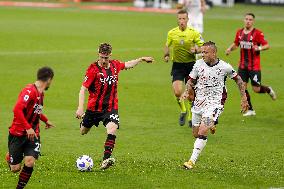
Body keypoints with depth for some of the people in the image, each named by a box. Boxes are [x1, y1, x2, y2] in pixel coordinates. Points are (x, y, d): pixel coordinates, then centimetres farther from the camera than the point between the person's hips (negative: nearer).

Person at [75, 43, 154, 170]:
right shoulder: (93, 69, -16)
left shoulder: (115, 65, -1)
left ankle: (106, 159, -29)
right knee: (83, 132, 17)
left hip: (111, 107, 2)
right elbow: (83, 89, -18)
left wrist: (141, 59, 28)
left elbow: (127, 65, 25)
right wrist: (80, 108, -27)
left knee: (112, 130, -25)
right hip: (94, 107, -2)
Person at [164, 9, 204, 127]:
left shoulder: (194, 33, -5)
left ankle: (191, 117, 21)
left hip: (191, 65, -1)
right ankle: (183, 111, 13)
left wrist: (195, 50, -19)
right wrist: (166, 55, 0)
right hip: (177, 65, 1)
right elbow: (167, 45, 17)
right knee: (177, 92, -15)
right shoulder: (171, 33, 0)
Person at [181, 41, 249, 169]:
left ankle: (192, 161, -16)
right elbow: (191, 81, 10)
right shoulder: (199, 64, -3)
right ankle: (211, 126, 44)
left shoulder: (225, 67, -9)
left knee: (202, 132, -19)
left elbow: (238, 79, 8)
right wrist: (187, 92, -10)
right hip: (199, 101, 4)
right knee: (195, 134, 10)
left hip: (215, 103, -4)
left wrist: (244, 98, 8)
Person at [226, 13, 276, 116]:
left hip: (254, 66, -5)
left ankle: (269, 90, 31)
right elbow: (236, 44, 22)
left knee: (256, 89, -3)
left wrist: (259, 48, -31)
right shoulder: (240, 32, 6)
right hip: (243, 65, 5)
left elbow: (267, 45, -12)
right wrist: (230, 49, 3)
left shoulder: (257, 33, -10)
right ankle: (250, 110, 12)